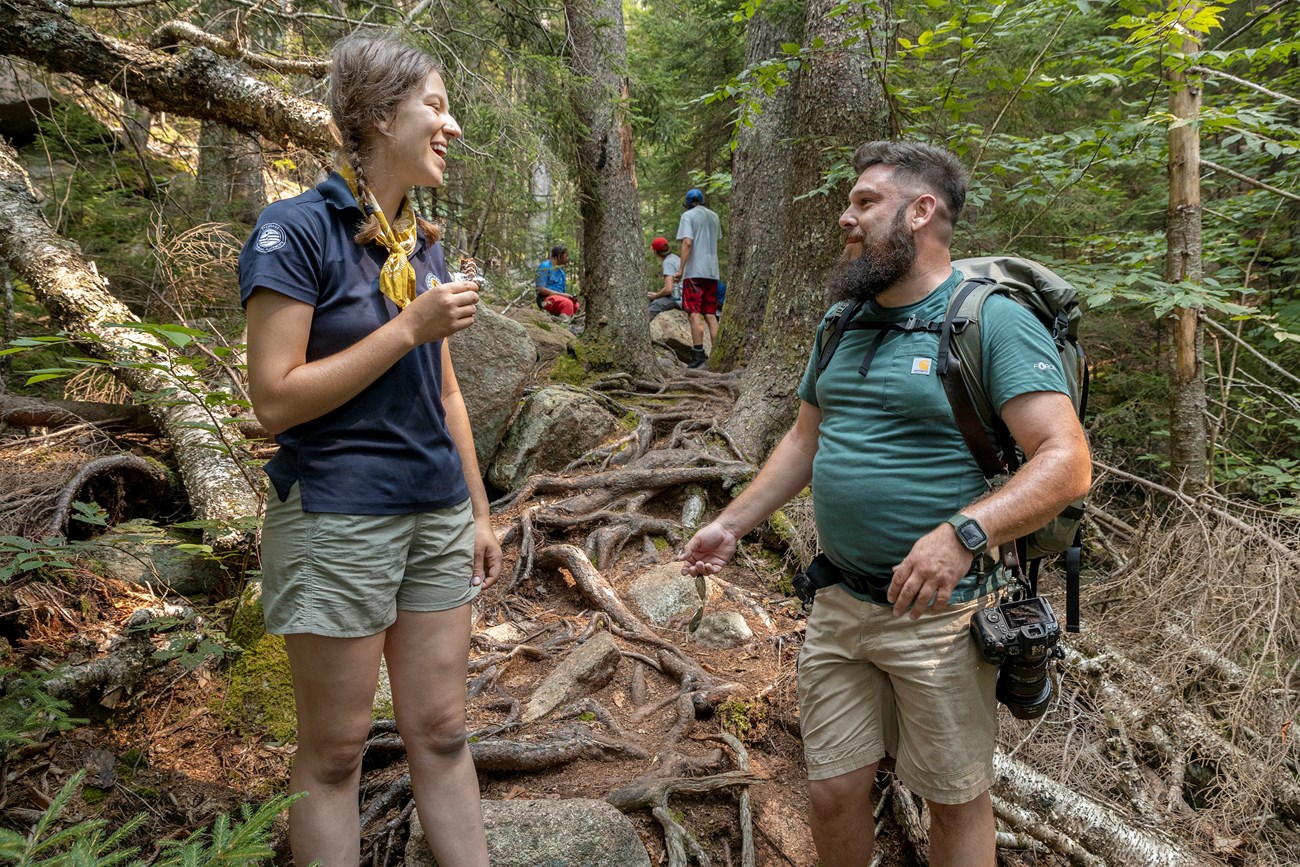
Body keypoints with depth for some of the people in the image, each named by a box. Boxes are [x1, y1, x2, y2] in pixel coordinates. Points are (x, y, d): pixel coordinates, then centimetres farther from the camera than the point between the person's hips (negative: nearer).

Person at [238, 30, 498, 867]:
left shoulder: (422, 241, 9)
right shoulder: (298, 229, -11)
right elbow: (276, 399, -16)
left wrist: (480, 511, 14)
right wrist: (410, 327, -18)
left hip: (436, 515, 6)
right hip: (339, 520, -6)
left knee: (441, 730, 13)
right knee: (336, 748, 9)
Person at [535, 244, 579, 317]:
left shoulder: (561, 272, 23)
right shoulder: (544, 266, 0)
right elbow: (541, 289, -10)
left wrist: (570, 296, 1)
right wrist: (561, 294, -15)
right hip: (547, 299, -8)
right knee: (567, 303, -35)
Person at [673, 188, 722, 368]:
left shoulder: (688, 215, -3)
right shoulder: (714, 217, 17)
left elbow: (687, 242, -14)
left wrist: (681, 268, -15)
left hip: (694, 271, -6)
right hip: (712, 271, 6)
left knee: (695, 314, -7)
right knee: (710, 315, 8)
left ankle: (698, 355, -13)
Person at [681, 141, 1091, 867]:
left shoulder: (995, 322, -12)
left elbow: (1067, 462, -20)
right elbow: (807, 439, 18)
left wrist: (962, 533, -34)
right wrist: (732, 524, 12)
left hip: (940, 615, -6)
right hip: (840, 606, 6)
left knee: (957, 801, 12)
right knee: (833, 790, 14)